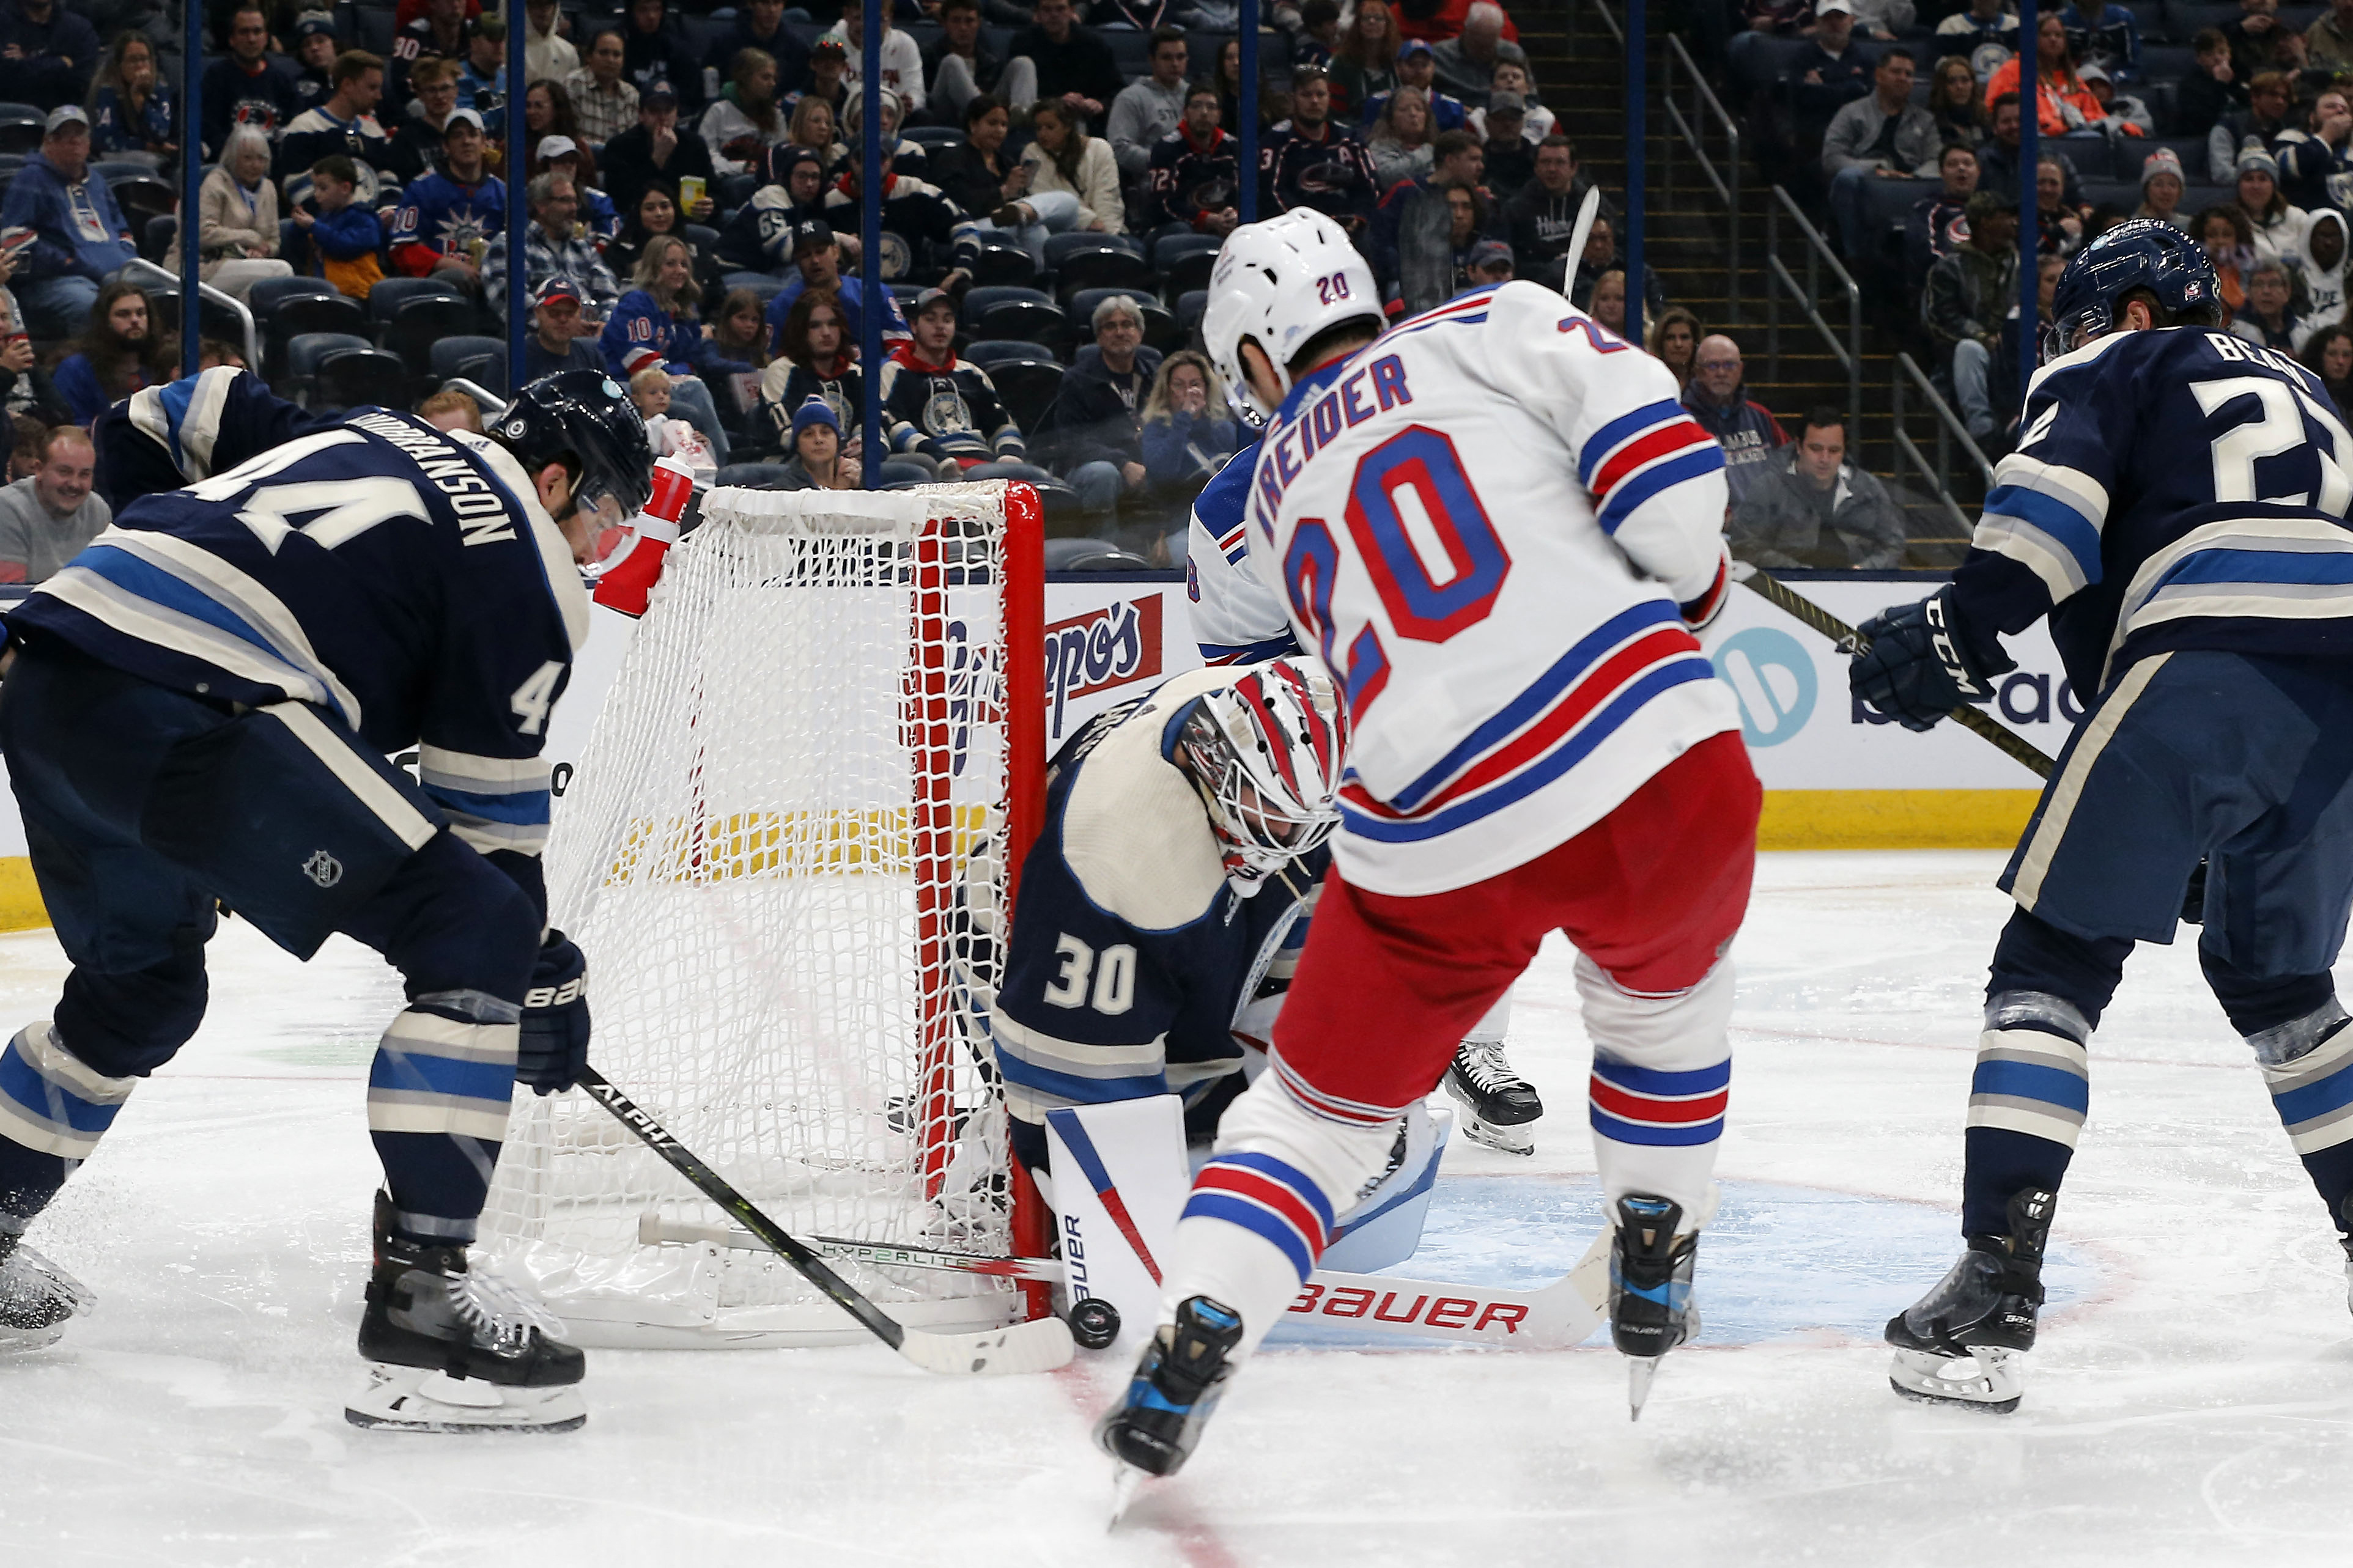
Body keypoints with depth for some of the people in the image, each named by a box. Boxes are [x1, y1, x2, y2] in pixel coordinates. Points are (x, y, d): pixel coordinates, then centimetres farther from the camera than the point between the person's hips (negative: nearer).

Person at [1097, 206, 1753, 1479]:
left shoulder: (1278, 488, 23)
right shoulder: (1498, 327, 10)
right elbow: (1661, 465, -4)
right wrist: (1690, 585, 15)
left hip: (1435, 847, 1)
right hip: (1656, 769, -1)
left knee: (1323, 1103, 19)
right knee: (1666, 990, 33)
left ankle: (1192, 1341, 2)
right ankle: (1654, 1269, 34)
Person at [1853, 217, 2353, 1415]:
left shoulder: (2116, 366, 16)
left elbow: (2051, 506, -4)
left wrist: (1954, 638, -4)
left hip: (2204, 668, -7)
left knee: (2054, 962, -4)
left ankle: (1995, 1293, -15)